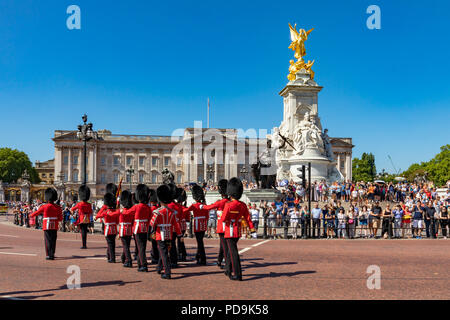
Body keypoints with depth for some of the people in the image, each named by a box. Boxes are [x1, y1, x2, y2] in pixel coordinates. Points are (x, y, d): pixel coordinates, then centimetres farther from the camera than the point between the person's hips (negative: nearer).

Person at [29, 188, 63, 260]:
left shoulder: (44, 207, -9)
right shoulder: (58, 208, -2)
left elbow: (36, 213, 9)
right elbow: (60, 219, 1)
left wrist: (31, 215, 29)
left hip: (47, 227, -2)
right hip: (55, 227, 2)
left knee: (48, 240, 3)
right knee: (53, 240, 11)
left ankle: (48, 255, 0)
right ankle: (52, 254, 17)